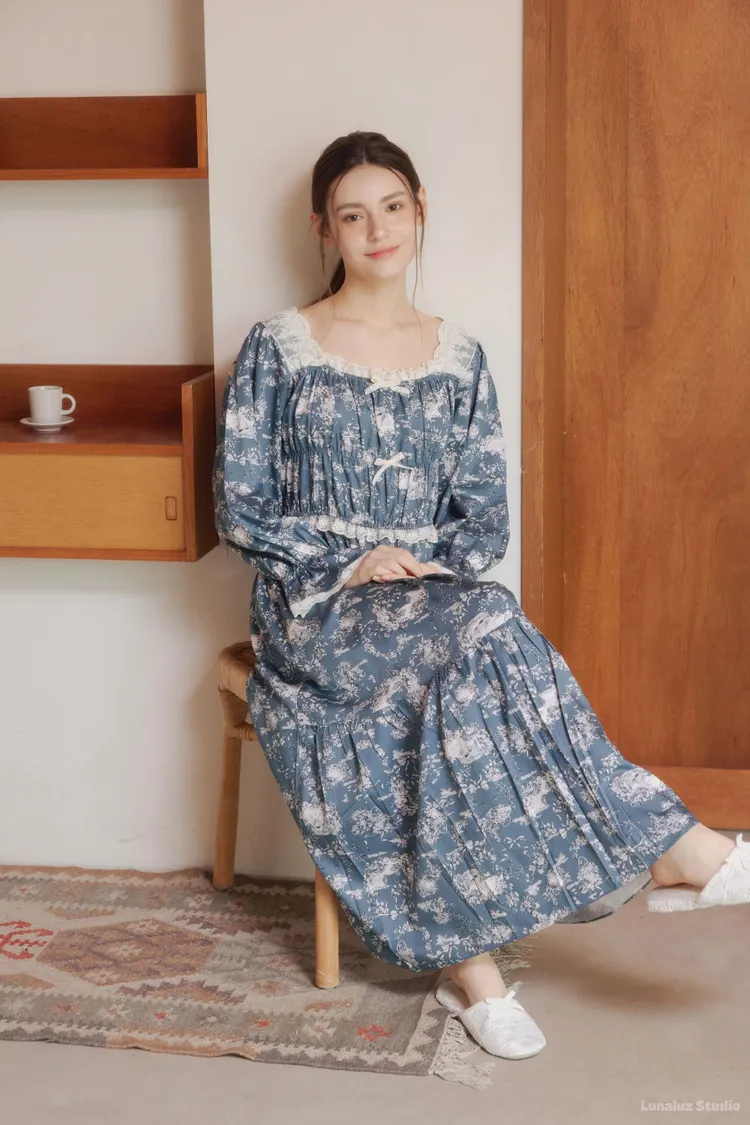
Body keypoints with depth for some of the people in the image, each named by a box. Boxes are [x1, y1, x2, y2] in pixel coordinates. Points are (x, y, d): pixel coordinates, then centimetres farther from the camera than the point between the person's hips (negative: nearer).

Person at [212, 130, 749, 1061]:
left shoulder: (458, 358, 11)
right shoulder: (277, 349, 1)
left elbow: (486, 520, 9)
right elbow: (239, 509, -2)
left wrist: (425, 566, -11)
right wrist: (351, 564, -14)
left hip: (432, 601, 3)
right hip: (314, 611, -3)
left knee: (453, 692, -34)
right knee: (480, 633, -33)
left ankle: (466, 958, -28)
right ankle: (665, 845, -28)